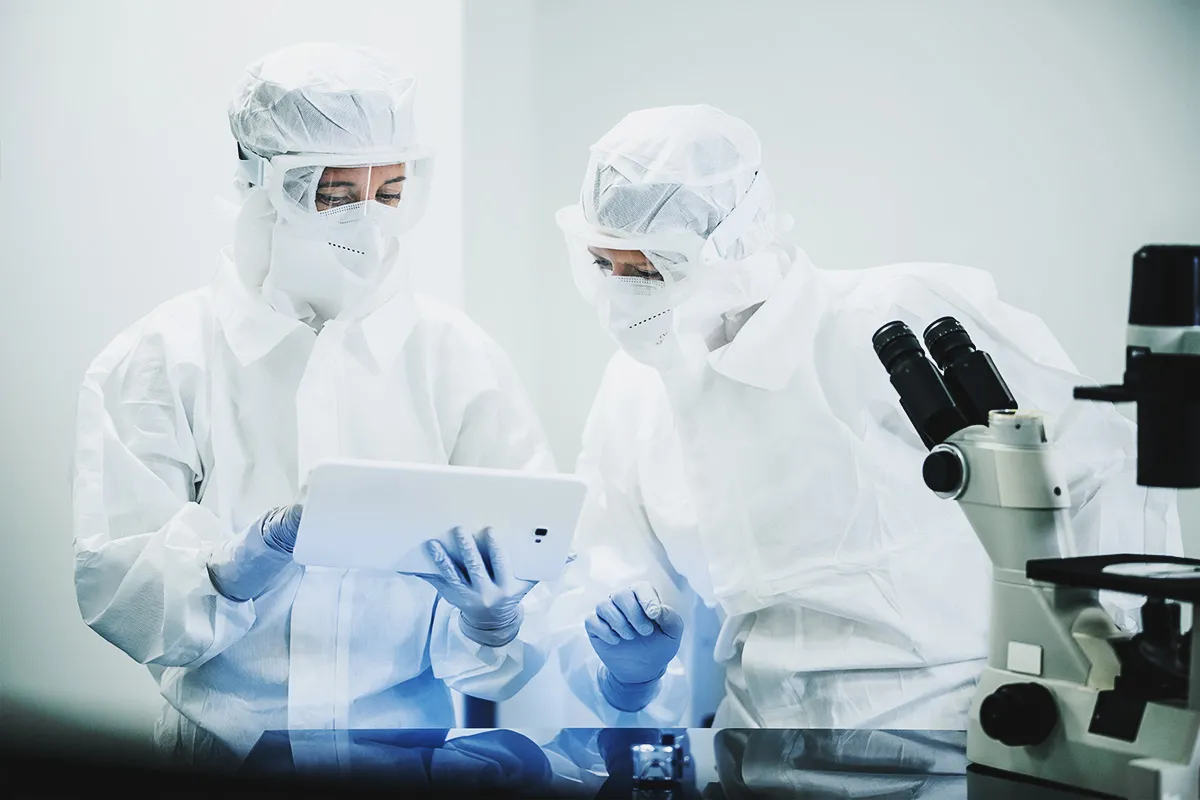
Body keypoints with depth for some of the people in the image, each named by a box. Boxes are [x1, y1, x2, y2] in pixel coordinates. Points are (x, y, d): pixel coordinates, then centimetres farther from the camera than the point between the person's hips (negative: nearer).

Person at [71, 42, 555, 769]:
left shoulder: (462, 362, 6)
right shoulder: (161, 361, 3)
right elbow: (112, 584, -5)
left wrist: (494, 632, -20)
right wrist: (234, 571, -23)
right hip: (221, 750, -2)